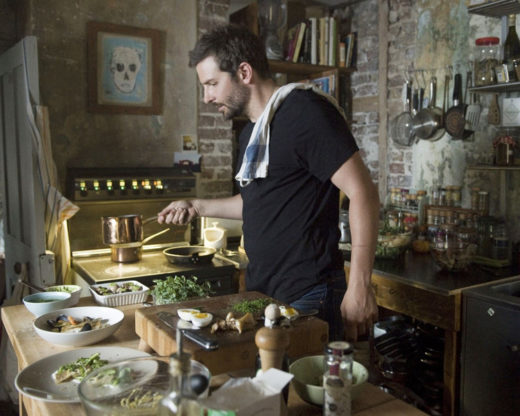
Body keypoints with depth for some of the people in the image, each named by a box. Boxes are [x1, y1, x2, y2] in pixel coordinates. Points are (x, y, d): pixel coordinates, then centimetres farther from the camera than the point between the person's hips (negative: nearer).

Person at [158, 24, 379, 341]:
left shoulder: (305, 111, -15)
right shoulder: (251, 133, 14)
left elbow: (362, 192, -20)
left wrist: (359, 286, -24)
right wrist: (199, 207, 16)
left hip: (307, 297, -9)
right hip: (259, 292, 9)